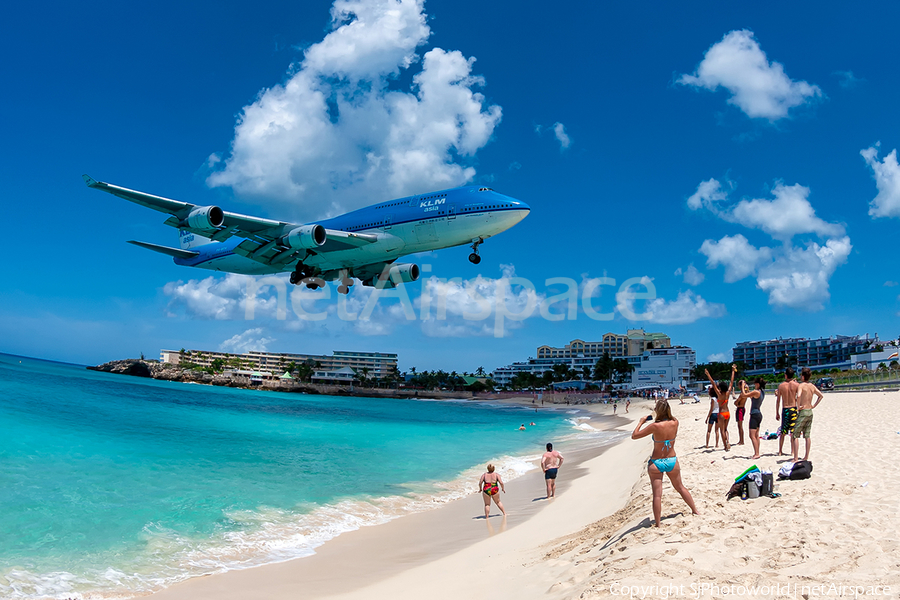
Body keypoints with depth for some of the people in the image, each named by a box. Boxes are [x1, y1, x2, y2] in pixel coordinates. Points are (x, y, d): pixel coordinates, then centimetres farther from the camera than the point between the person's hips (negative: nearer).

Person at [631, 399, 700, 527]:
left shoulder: (655, 426, -23)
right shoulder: (675, 423, -10)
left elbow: (634, 436, -15)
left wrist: (641, 422, -3)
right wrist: (660, 412, 21)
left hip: (656, 463, -4)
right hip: (672, 461, 5)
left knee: (657, 495, 1)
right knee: (680, 487, 26)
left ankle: (658, 524, 6)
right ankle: (695, 511, 40)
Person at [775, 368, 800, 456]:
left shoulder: (781, 386, 0)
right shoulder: (796, 385, -5)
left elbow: (778, 401, 4)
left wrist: (777, 413, 11)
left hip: (784, 410, 1)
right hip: (793, 409, -1)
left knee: (783, 432, 11)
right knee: (793, 432, 4)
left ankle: (780, 451, 16)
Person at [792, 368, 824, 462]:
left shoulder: (801, 385, -14)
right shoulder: (812, 386, 7)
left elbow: (799, 396, -32)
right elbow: (821, 396, 17)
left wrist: (798, 406, -20)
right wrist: (814, 405, 15)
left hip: (802, 412, -7)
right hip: (810, 412, 7)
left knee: (795, 435, -2)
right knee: (807, 435, 14)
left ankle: (795, 458, -6)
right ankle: (807, 456, 18)